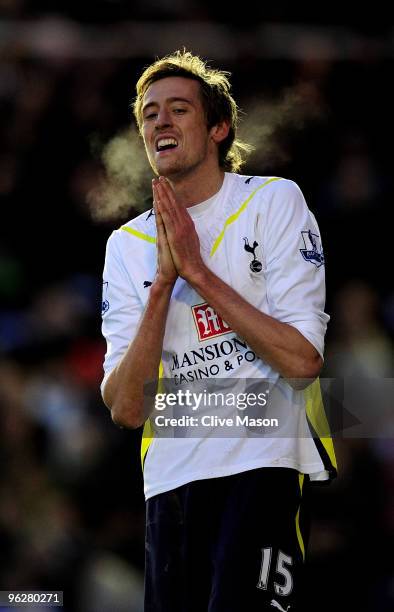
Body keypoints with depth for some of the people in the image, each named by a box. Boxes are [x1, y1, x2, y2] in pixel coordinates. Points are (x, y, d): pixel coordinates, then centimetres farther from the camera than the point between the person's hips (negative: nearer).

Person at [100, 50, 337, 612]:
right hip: (173, 476, 4)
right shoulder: (128, 245, 10)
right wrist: (163, 282, -11)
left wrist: (199, 273, -12)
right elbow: (125, 410, -1)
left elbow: (303, 360, -10)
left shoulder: (273, 201, 0)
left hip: (267, 462, -4)